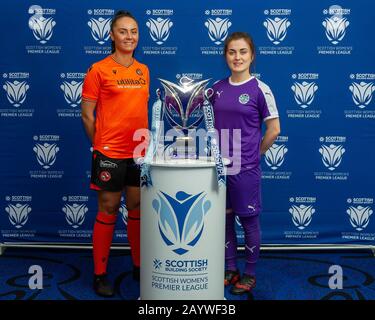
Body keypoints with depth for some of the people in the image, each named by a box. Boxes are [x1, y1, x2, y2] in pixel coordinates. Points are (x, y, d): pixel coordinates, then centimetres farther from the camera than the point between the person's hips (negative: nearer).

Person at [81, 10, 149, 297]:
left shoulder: (143, 70, 10)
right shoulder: (99, 70, -6)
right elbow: (87, 114, -4)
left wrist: (146, 141, 11)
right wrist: (101, 145, -2)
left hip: (140, 153, 5)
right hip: (110, 153, -5)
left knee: (138, 209, 12)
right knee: (108, 210, 3)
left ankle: (139, 266, 28)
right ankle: (100, 274, 16)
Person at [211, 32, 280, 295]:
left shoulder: (260, 89, -8)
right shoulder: (217, 88, 5)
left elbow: (274, 129, -5)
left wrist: (253, 153, 0)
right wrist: (218, 151, 6)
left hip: (245, 168, -4)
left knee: (249, 220, 7)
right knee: (225, 219, 13)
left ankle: (250, 274, 24)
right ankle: (231, 270, 30)